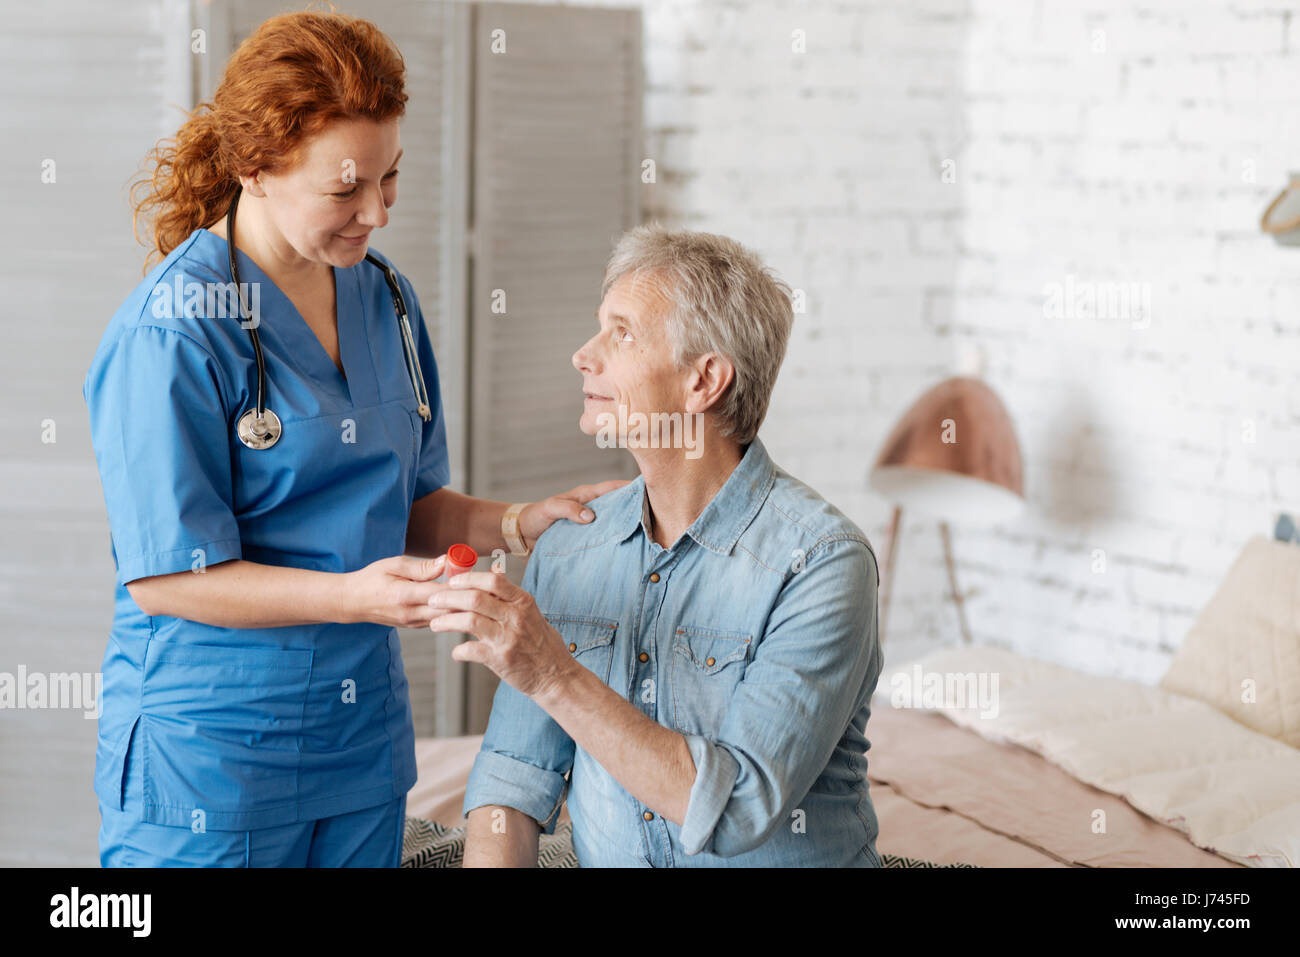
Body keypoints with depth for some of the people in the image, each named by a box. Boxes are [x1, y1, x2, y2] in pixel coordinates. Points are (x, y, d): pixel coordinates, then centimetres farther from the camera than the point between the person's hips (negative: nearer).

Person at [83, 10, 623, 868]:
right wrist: (354, 596, -29)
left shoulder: (383, 299, 7)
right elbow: (167, 577, -17)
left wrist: (518, 523, -6)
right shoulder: (172, 330, -16)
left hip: (363, 740, 7)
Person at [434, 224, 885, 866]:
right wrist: (493, 861, -12)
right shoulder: (567, 549, 5)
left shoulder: (823, 561, -12)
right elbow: (516, 772, 6)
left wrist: (555, 676, -24)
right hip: (605, 862, 3)